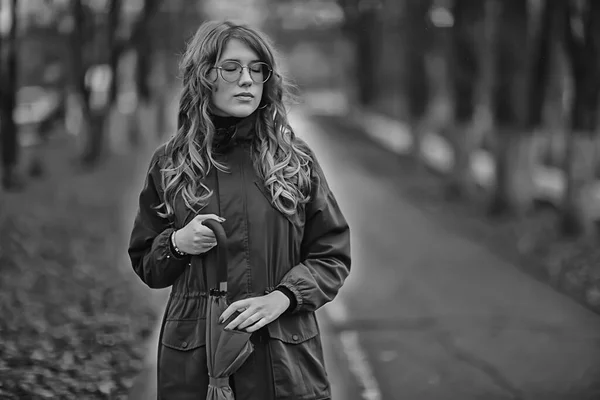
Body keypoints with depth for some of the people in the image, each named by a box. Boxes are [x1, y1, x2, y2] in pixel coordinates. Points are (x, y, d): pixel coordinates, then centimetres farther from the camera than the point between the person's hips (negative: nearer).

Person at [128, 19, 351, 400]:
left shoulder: (295, 160, 1)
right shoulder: (169, 164, 4)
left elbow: (333, 254, 3)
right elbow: (144, 262, 13)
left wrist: (282, 297, -13)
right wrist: (177, 243, -8)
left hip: (285, 355, 0)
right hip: (192, 355, 1)